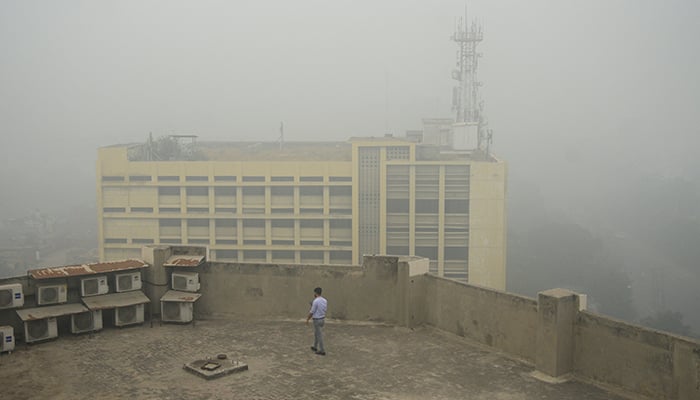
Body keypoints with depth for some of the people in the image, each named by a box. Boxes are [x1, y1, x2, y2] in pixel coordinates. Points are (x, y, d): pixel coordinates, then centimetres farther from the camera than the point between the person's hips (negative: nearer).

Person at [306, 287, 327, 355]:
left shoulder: (315, 301, -22)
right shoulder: (325, 301, 2)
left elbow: (312, 312, -16)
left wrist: (307, 319, -2)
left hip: (317, 320, -8)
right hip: (322, 319, 8)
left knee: (319, 336, 0)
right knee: (316, 334, 25)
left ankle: (322, 351, 6)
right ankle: (315, 347, 38)